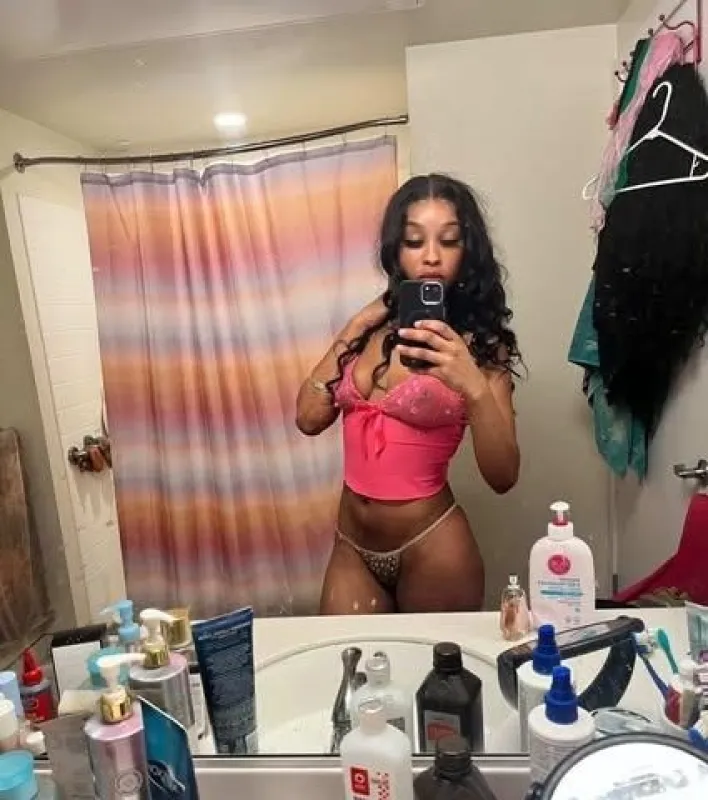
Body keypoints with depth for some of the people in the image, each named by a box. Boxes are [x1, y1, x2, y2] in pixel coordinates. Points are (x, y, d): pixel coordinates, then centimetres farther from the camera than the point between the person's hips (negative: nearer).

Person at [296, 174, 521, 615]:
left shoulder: (480, 341, -10)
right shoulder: (371, 324, 2)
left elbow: (503, 477, -18)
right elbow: (310, 418, -4)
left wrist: (473, 387, -34)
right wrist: (354, 330, -8)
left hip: (431, 548, -3)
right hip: (352, 545, 4)